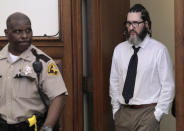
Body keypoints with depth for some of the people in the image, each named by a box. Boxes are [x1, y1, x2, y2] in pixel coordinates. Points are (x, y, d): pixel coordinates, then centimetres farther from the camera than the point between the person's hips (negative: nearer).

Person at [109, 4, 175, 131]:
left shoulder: (159, 50, -8)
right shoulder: (119, 50, 5)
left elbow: (168, 85, -6)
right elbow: (114, 82, 11)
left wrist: (158, 113, -8)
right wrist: (115, 109, 8)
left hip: (147, 112, -4)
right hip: (123, 112, 4)